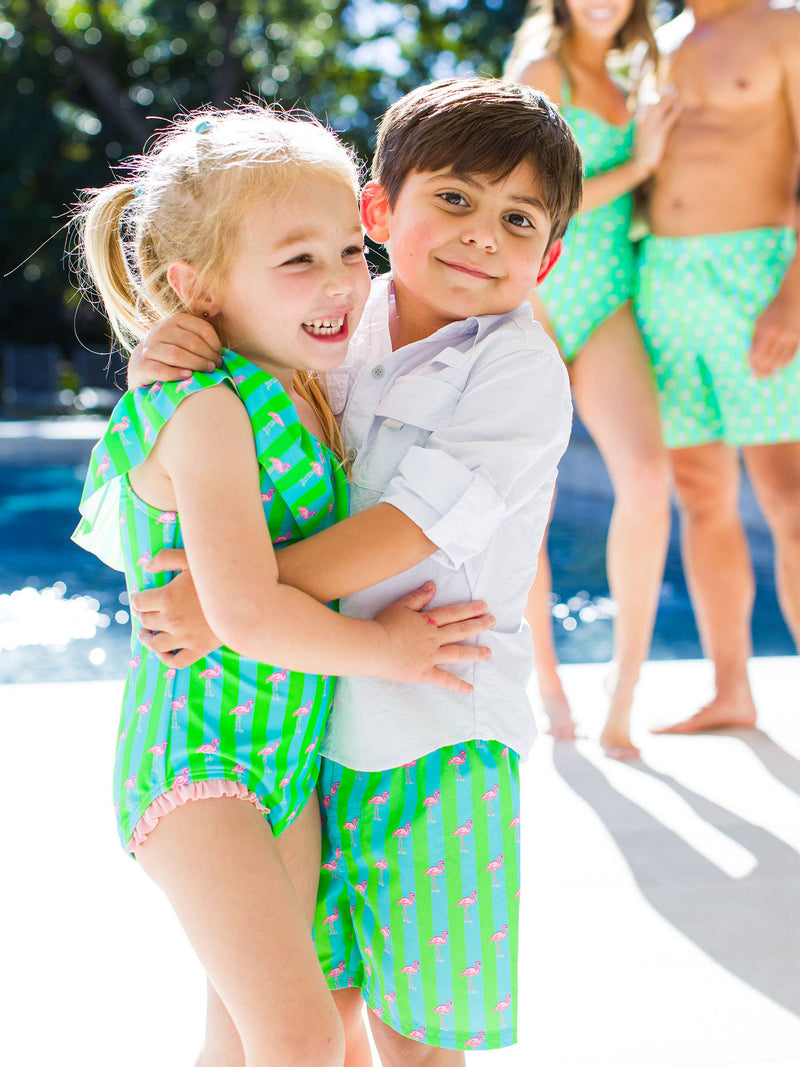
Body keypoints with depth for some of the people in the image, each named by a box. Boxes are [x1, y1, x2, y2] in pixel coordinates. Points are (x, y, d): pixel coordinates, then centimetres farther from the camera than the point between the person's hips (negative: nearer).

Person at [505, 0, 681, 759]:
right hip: (527, 298, -4)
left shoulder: (625, 85, 18)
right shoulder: (541, 69, -3)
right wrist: (636, 166, -4)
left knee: (646, 476, -18)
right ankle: (547, 681, 20)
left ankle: (623, 695, -10)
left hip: (605, 304, 4)